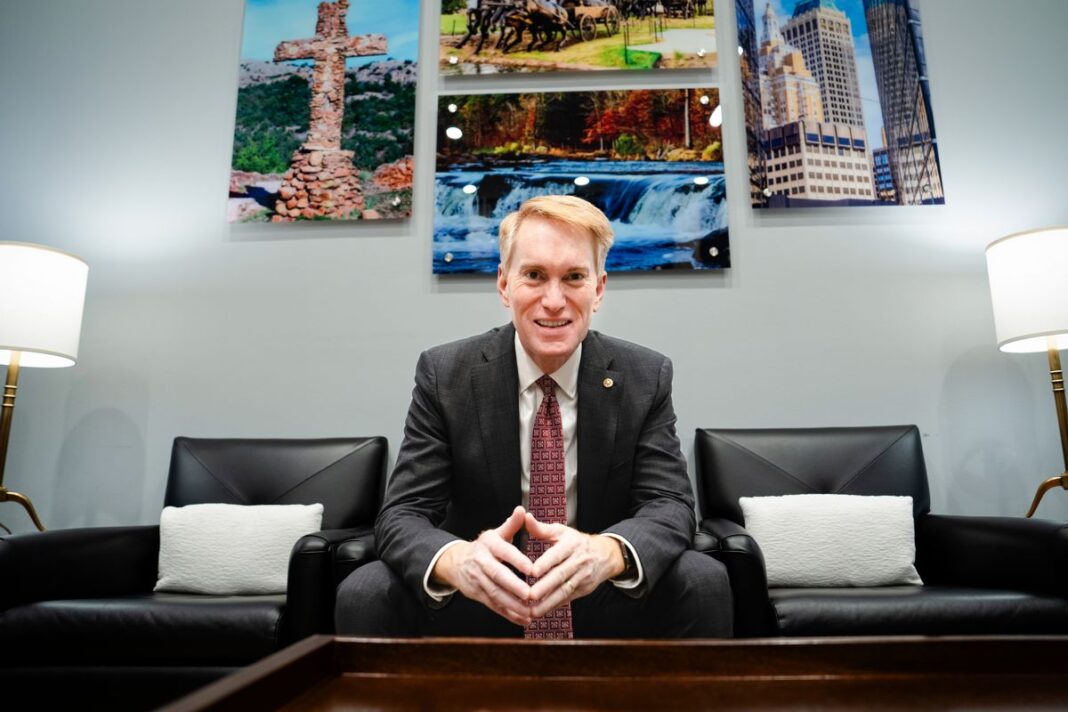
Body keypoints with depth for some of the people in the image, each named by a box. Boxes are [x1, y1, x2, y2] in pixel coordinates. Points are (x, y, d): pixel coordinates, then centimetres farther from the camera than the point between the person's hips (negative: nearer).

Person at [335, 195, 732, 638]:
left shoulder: (646, 378, -8)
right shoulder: (444, 374, -10)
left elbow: (670, 505, -13)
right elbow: (401, 515, -15)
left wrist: (609, 552, -38)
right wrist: (454, 559, -40)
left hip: (607, 603, 1)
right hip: (479, 599, 0)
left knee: (704, 582, -25)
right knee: (364, 595, -25)